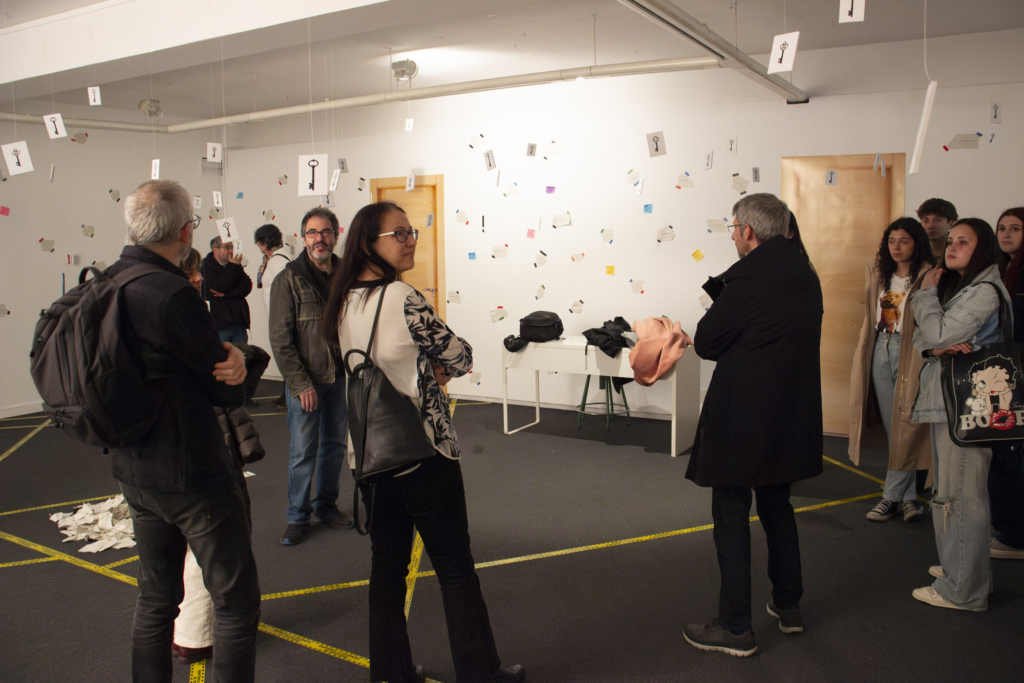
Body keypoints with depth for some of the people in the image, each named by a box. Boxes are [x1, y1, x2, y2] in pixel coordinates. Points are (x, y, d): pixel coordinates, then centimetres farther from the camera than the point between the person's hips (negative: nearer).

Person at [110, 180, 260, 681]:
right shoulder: (173, 295, -23)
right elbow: (230, 394, -16)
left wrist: (224, 359, -8)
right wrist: (236, 361, 4)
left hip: (132, 469, 9)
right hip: (191, 472, -8)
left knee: (155, 598, 22)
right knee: (237, 600, 5)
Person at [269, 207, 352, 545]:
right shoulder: (289, 279, -7)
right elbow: (281, 339, -9)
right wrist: (301, 384, -13)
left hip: (341, 377, 4)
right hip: (304, 380, -4)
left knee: (335, 444, 13)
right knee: (303, 451, 2)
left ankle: (326, 504, 30)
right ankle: (297, 516, 17)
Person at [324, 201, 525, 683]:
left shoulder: (345, 302, 5)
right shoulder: (402, 299, -19)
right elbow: (461, 358, -12)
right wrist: (437, 367, 7)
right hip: (422, 454, -7)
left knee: (387, 562, 16)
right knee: (455, 569, 6)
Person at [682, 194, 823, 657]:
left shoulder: (749, 275, -19)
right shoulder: (804, 274, 8)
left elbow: (705, 343, -15)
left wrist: (716, 311, 3)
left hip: (742, 418, -9)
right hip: (791, 418, 9)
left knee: (731, 517, 2)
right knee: (777, 508, 22)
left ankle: (736, 628, 11)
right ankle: (788, 606, 35)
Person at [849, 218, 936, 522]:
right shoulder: (878, 275, 14)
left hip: (911, 353, -6)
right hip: (881, 351, 6)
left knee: (904, 427, -4)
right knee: (892, 429, 7)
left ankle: (892, 496, 5)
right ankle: (908, 497, 17)